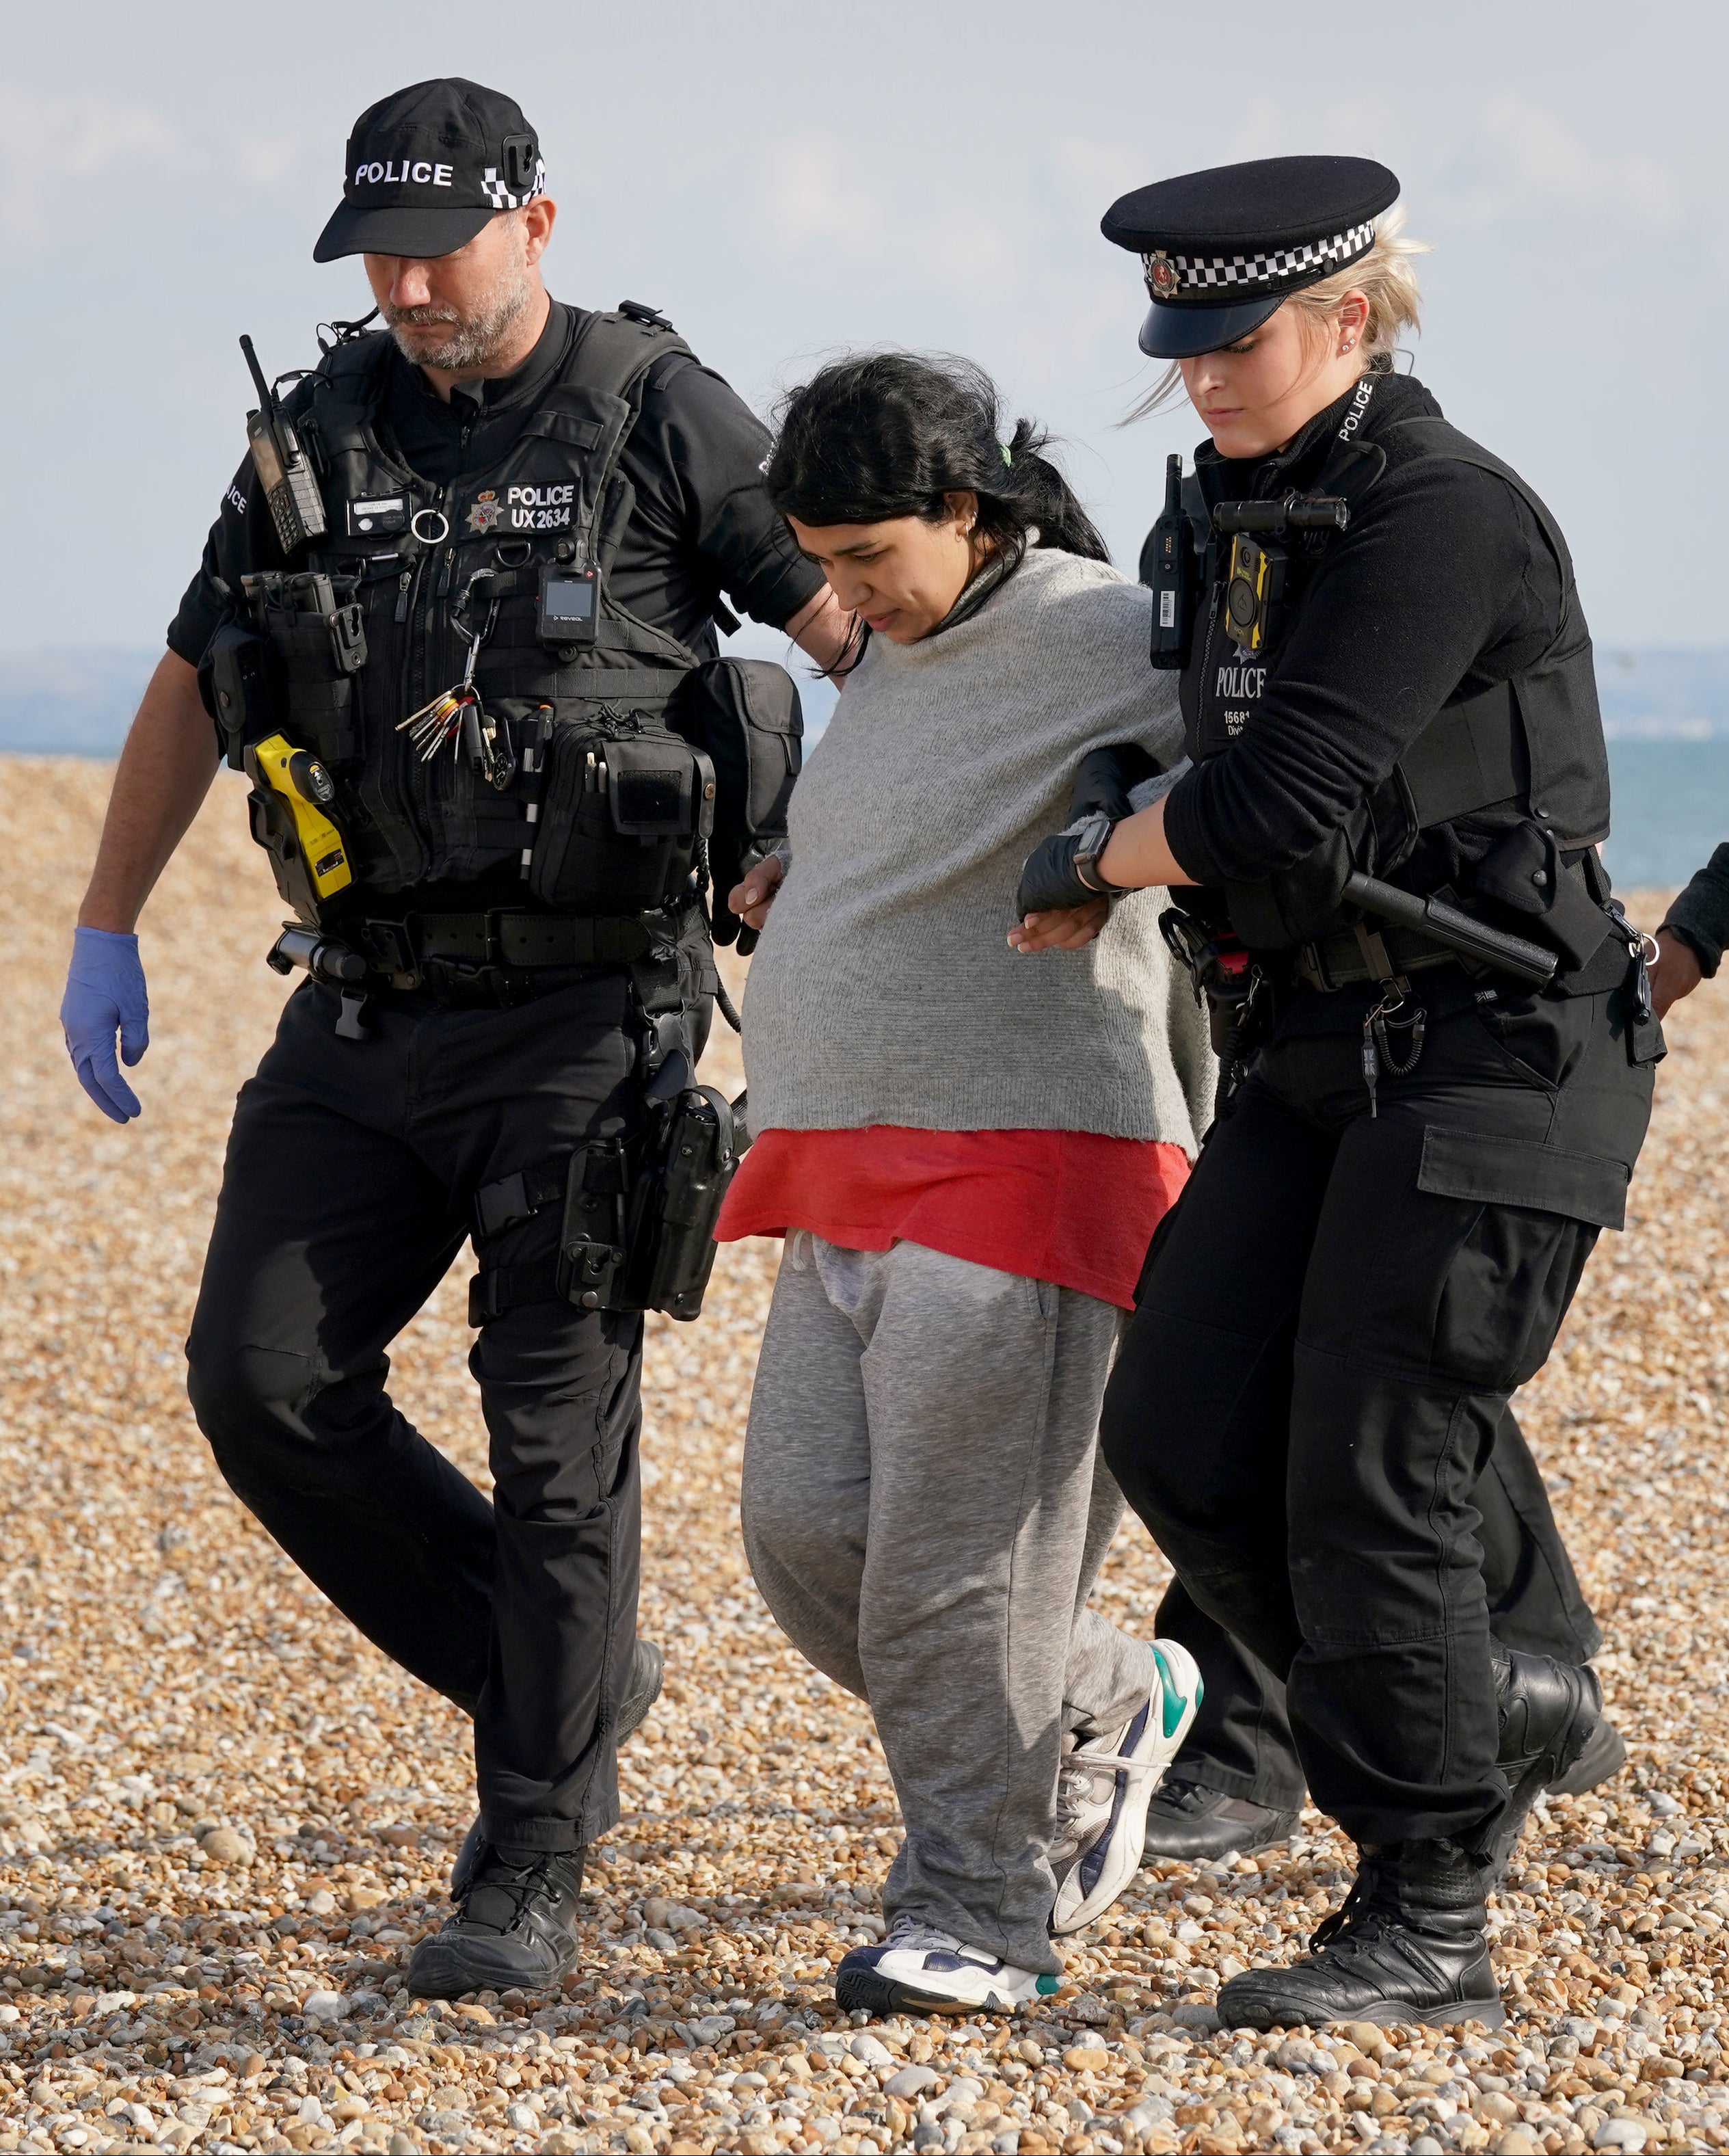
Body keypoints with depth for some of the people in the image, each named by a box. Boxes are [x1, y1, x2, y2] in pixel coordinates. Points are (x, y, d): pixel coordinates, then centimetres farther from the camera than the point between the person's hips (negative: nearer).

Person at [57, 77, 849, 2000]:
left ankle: (530, 1871, 5)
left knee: (555, 1435, -4)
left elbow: (866, 627, -4)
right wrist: (104, 936, 15)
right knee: (264, 1379, -3)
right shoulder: (319, 435, 9)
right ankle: (565, 1686, 15)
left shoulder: (657, 420, -6)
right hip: (364, 1012, 5)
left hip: (579, 1012, -5)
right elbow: (193, 686, 18)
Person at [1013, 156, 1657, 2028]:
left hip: (1488, 1065, -9)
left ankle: (1428, 1927, 3)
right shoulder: (1241, 516, 12)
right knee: (1180, 1436, -1)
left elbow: (1277, 803, -23)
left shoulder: (1445, 516, -16)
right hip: (1319, 1061, 9)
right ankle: (1490, 1719, 19)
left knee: (1368, 1481, -8)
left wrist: (1094, 862, -6)